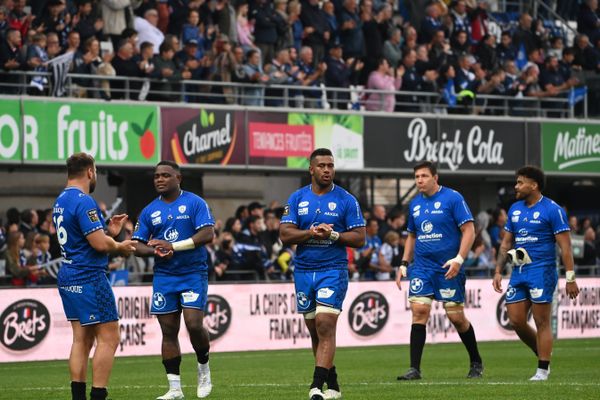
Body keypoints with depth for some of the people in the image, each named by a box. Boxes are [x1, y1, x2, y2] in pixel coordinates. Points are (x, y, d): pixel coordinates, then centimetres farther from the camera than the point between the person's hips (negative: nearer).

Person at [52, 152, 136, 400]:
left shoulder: (60, 201, 13)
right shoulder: (83, 201, -16)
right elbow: (99, 243, -21)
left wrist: (109, 231, 15)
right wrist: (120, 247, -3)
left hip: (68, 277, 10)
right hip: (89, 278, -10)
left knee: (82, 339, 11)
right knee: (108, 338, -6)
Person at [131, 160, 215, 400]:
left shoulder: (195, 203, -3)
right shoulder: (149, 211, 9)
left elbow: (208, 235, -13)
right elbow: (137, 246, 9)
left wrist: (173, 246, -19)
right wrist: (155, 251, -13)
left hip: (193, 274, -4)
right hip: (164, 277, 4)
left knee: (194, 324, -16)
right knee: (168, 332, 2)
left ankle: (204, 369, 12)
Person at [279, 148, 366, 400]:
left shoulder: (346, 200, 0)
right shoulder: (297, 199, 7)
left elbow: (359, 238, -2)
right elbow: (285, 235, -1)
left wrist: (334, 235, -17)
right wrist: (311, 233, -17)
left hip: (333, 270, -4)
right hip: (303, 271, 4)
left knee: (325, 326, -15)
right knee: (315, 331, 9)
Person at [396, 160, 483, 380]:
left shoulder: (453, 198, -7)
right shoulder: (414, 204, 11)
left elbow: (469, 230, -9)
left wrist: (459, 259, -19)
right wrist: (404, 263, 12)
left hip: (448, 268, -4)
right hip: (422, 267, 4)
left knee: (456, 316, 1)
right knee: (419, 311, -9)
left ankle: (476, 363, 21)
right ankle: (415, 368, -9)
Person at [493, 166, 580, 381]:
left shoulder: (552, 210, -8)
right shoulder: (515, 209, 12)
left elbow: (565, 246, -9)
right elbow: (506, 244, 18)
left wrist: (570, 278, -13)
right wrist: (498, 271, 10)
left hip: (542, 271, -7)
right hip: (519, 272, 7)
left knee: (542, 322, -4)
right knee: (516, 321, 3)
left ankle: (543, 369, 2)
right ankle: (543, 355, 22)